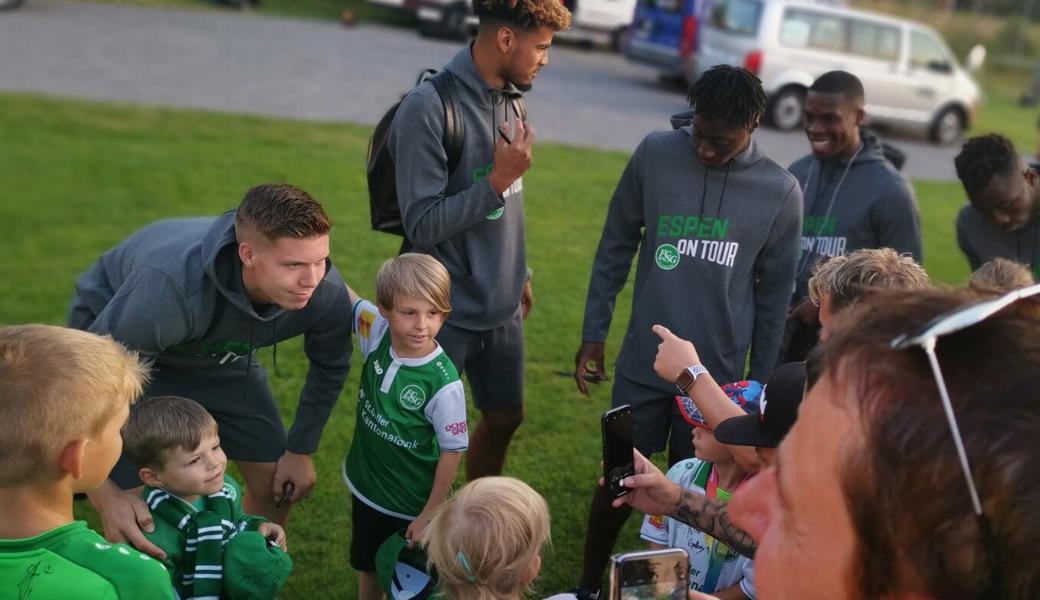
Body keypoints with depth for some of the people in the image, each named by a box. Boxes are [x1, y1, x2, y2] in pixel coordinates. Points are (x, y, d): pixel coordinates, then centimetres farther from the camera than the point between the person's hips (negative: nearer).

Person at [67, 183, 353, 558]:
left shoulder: (327, 293, -29)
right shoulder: (171, 285, -45)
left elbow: (330, 365, -5)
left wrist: (301, 450, 1)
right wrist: (104, 494, -41)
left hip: (219, 352, 5)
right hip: (117, 339, -4)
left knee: (277, 484, 5)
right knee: (130, 512, -15)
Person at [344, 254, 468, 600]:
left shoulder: (443, 383, -28)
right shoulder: (378, 335, -16)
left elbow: (453, 451, -19)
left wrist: (430, 514, -13)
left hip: (412, 504, -5)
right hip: (366, 487, 5)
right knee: (368, 566, 26)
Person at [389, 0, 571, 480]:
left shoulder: (511, 97, 1)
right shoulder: (428, 108, -22)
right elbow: (421, 226, -23)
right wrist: (499, 178, -24)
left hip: (502, 306, 8)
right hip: (446, 312, -7)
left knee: (505, 417, 20)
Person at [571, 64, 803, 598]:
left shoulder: (781, 192, -7)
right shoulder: (655, 155, -7)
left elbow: (774, 297, 2)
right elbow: (615, 248, 2)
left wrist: (760, 383, 5)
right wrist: (593, 334, 3)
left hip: (720, 374, 0)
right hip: (643, 362, 1)